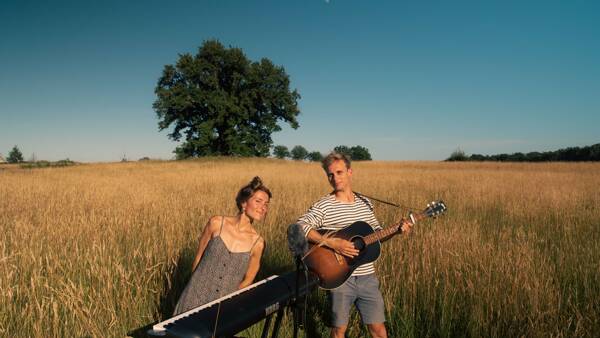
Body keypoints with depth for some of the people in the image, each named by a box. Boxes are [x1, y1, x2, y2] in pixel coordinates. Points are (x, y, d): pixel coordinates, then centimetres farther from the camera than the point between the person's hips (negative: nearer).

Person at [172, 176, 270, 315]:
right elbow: (198, 257, 1)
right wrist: (197, 284, 4)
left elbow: (247, 280, 0)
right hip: (195, 296, 0)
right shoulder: (216, 223, -10)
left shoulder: (257, 243, -10)